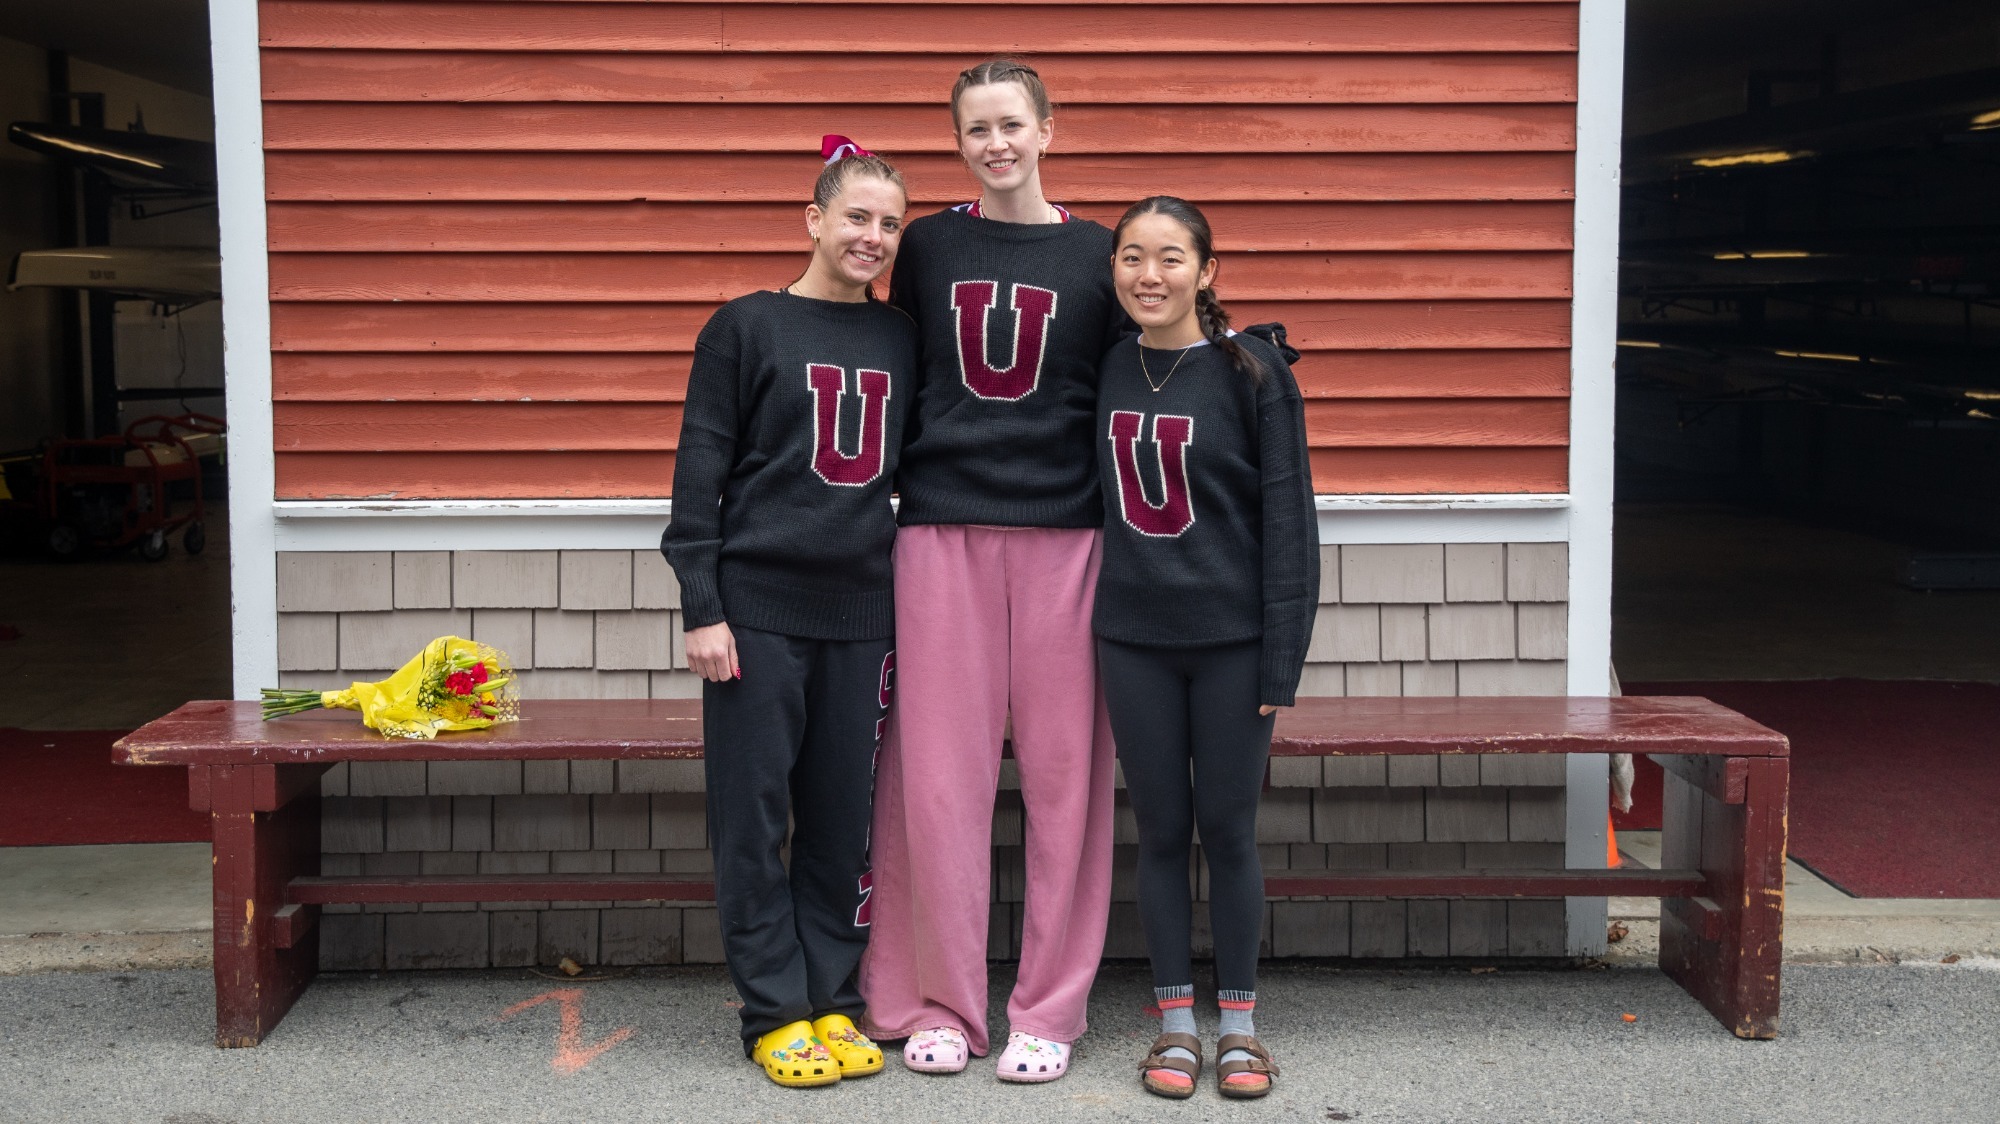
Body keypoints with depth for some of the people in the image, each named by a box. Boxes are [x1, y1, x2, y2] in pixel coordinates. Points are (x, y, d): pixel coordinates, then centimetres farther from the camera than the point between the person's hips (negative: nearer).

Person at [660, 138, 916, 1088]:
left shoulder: (903, 339, 9)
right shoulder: (745, 329, -1)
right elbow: (699, 475, -4)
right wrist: (701, 609, -8)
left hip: (862, 612, 4)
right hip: (758, 608, -3)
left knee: (844, 817, 7)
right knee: (754, 816, 0)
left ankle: (833, 1000, 17)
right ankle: (776, 1012, 10)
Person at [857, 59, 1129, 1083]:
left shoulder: (1096, 256, 7)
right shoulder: (927, 248, 10)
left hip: (1063, 536, 0)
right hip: (941, 530, 1)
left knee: (1062, 769, 1)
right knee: (939, 774, 1)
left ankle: (1049, 1008, 13)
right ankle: (939, 1003, 13)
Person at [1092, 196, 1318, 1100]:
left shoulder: (1252, 373, -7)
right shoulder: (1107, 369, 4)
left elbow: (1288, 519, -8)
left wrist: (1281, 659, -11)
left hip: (1231, 637, -3)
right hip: (1133, 637, 3)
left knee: (1228, 830, 4)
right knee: (1160, 830, 9)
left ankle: (1239, 1021, 19)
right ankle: (1176, 1017, 20)